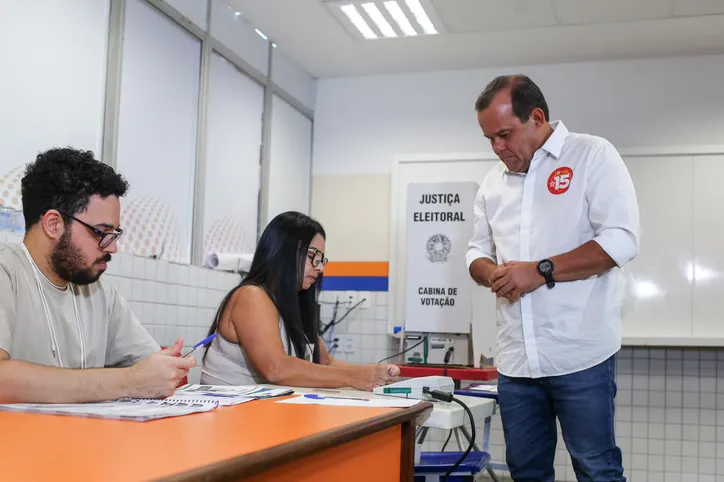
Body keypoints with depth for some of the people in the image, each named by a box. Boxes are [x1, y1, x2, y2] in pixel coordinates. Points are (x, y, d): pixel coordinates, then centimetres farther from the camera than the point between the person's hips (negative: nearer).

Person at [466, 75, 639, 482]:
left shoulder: (592, 155, -4)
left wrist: (540, 272, -16)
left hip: (579, 355, -5)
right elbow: (478, 250, 21)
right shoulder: (494, 181, 14)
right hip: (516, 358, 6)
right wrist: (492, 273, -3)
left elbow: (621, 239, -13)